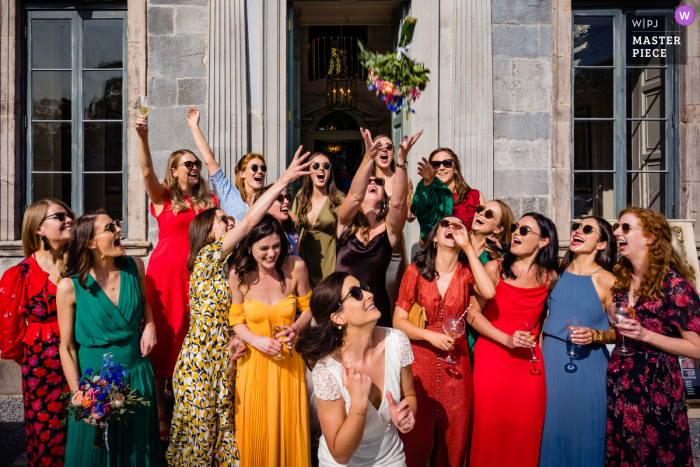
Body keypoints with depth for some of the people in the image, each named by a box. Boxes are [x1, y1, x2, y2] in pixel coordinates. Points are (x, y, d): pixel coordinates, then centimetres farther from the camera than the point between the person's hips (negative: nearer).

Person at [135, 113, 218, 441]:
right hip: (165, 272, -2)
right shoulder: (163, 197, 7)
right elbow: (146, 172, -11)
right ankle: (160, 415, 9)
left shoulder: (209, 201, 16)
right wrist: (143, 137, -24)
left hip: (197, 275, 3)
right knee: (162, 341, 0)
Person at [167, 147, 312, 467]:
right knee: (198, 430, 5)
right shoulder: (208, 257, -10)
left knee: (220, 427, 13)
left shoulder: (225, 268, 12)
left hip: (222, 361, 7)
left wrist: (236, 339, -9)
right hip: (200, 361, -7)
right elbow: (248, 222, -18)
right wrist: (283, 181, -17)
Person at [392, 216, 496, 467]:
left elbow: (488, 292, -22)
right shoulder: (416, 270, -2)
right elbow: (398, 321, -2)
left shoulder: (466, 272, 1)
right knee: (417, 435, 9)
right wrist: (430, 336, -16)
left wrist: (468, 247, -17)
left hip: (456, 361, 1)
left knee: (455, 433, 11)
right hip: (421, 359, -1)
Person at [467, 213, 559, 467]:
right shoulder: (494, 269, -3)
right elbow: (473, 313, -5)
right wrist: (507, 340, -14)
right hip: (492, 358, -2)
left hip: (530, 363, 2)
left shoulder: (550, 278, 4)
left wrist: (536, 338, 9)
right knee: (492, 432, 3)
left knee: (525, 434, 6)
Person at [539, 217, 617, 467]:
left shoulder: (607, 281, -5)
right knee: (551, 428, 11)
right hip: (550, 360, 3)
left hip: (587, 365, -3)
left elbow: (619, 332, -3)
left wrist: (595, 335, -20)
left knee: (584, 431, 6)